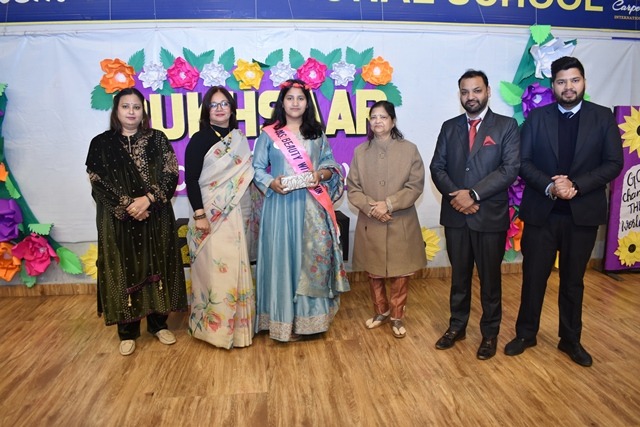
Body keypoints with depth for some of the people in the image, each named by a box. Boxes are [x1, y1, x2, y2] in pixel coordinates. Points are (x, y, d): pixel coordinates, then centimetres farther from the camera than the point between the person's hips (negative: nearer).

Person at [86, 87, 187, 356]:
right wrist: (127, 206, -15)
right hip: (118, 220, -1)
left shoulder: (158, 139, 5)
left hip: (156, 217, 1)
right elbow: (99, 184, -3)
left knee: (156, 266, 6)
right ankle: (127, 331, 16)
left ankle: (159, 323, 22)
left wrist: (148, 199, -16)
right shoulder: (101, 143, 3)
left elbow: (170, 175, -2)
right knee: (124, 270, 4)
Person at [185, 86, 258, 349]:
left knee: (238, 269, 9)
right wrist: (199, 214, -16)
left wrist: (247, 213, 12)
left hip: (238, 215, 5)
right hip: (212, 216, -5)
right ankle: (214, 326, 11)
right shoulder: (200, 139, -3)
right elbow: (191, 180, -9)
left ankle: (238, 324, 23)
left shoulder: (240, 139, 12)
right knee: (215, 270, -4)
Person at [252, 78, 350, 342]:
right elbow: (256, 168, 3)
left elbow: (331, 165, 13)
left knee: (314, 258, 3)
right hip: (282, 205, -2)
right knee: (283, 258, -1)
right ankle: (285, 319, 10)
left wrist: (321, 175, -8)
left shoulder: (317, 133, 13)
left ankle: (311, 315, 17)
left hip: (313, 207, 3)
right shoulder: (269, 134, 4)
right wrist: (271, 182, -16)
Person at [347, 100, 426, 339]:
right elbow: (352, 188, 1)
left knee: (400, 273, 6)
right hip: (370, 224, 2)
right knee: (373, 272, 13)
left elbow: (416, 186, -7)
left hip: (401, 224, -2)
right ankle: (381, 311, 34)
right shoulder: (360, 152, 3)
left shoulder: (409, 149, -3)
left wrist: (389, 204, -17)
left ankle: (397, 316, 25)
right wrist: (371, 207, -16)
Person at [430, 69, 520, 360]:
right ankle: (457, 326, 30)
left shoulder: (506, 126, -1)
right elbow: (437, 167, 4)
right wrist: (455, 195, -13)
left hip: (491, 216, -3)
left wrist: (473, 194, -18)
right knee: (459, 276, 15)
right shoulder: (449, 127, 10)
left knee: (490, 278, 10)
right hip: (455, 216, 3)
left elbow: (510, 169, -11)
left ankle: (490, 333, 26)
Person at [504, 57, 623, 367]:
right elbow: (523, 162, -3)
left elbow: (613, 163, -4)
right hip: (541, 212, 0)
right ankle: (525, 334, 25)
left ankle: (570, 339, 29)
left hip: (583, 213, 0)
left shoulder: (603, 117, 2)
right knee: (533, 277, 8)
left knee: (573, 280, 13)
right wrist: (549, 185, -19)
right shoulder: (536, 117, 3)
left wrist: (576, 185, -17)